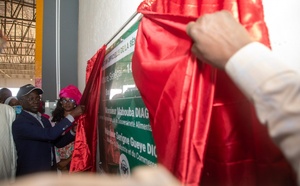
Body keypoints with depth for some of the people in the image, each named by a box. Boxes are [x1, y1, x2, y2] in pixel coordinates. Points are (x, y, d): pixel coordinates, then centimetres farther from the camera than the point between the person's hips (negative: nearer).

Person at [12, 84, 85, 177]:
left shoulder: (44, 119, 8)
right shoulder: (19, 123, -18)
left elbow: (57, 142, 7)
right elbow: (49, 134, -29)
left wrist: (73, 131, -11)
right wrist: (72, 115, -26)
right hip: (31, 174, -7)